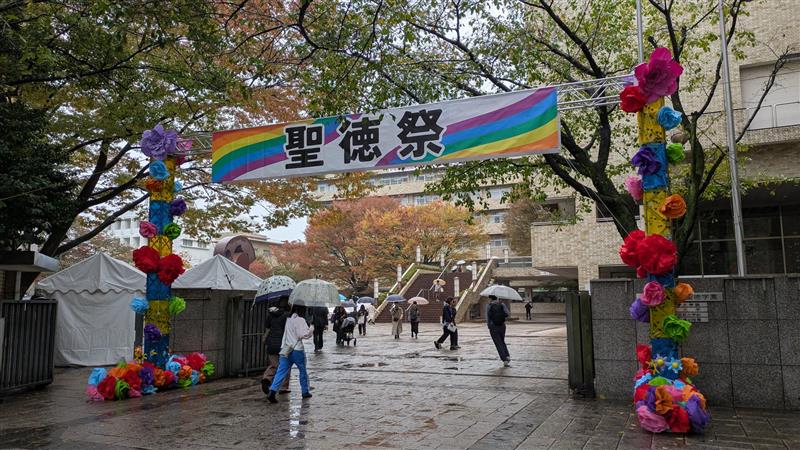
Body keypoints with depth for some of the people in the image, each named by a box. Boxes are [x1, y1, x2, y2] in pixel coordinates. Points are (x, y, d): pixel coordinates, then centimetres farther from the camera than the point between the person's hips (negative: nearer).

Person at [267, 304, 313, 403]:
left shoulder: (288, 319, 10)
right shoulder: (300, 320, -11)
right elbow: (303, 335, -17)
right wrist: (312, 328, -4)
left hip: (285, 350, 5)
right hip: (297, 350, -5)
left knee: (281, 372, 0)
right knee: (303, 371, 14)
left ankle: (272, 391, -17)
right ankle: (305, 392, 25)